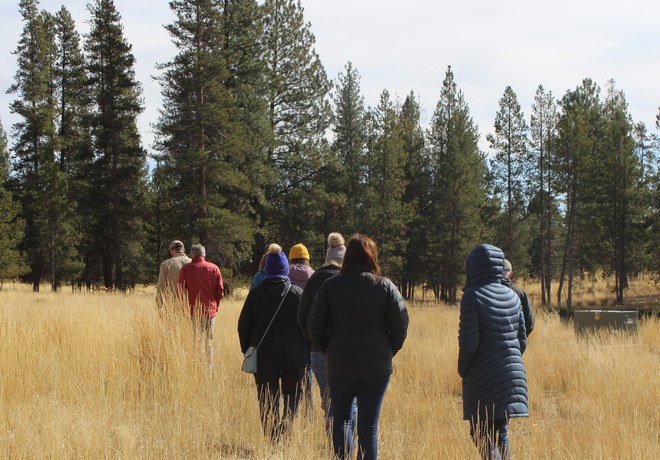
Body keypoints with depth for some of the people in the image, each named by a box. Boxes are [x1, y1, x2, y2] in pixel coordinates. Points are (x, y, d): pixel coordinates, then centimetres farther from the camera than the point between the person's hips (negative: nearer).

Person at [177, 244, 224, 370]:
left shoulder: (186, 269, -2)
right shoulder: (214, 268, 4)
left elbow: (181, 291, -3)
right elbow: (220, 291, 4)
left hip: (193, 311, -2)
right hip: (210, 311, 2)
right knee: (209, 342, 12)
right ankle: (209, 368, 15)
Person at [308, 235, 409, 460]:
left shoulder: (330, 286, -1)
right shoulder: (385, 286, -1)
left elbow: (315, 326, -2)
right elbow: (401, 324, -5)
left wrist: (330, 352, 10)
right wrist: (387, 353, 7)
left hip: (340, 366, 0)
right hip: (378, 366, 0)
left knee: (340, 419, 17)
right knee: (368, 426, 5)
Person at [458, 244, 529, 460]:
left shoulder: (473, 296, -12)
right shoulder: (512, 296, 7)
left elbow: (468, 340, -16)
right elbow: (522, 340, 10)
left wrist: (463, 369, -1)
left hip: (482, 376, -6)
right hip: (512, 373, 6)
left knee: (480, 433, -1)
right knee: (500, 431, 14)